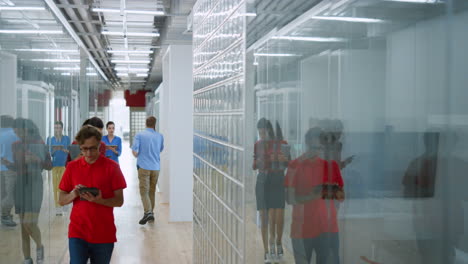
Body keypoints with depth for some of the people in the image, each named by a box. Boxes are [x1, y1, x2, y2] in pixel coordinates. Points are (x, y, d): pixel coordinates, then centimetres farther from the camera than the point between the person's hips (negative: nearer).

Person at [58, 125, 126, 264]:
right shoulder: (72, 167, 5)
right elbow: (61, 200, 8)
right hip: (77, 232, 1)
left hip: (104, 234, -1)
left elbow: (119, 201, -3)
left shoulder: (112, 167, -3)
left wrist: (98, 200, -21)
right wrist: (73, 194, -14)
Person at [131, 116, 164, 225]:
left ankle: (148, 212, -19)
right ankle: (151, 212, 19)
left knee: (144, 191, -4)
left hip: (144, 167, -3)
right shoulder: (160, 136, 5)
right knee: (152, 191, 14)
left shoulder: (139, 135, -4)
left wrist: (138, 157, 8)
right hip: (156, 167, 3)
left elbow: (134, 151, -11)